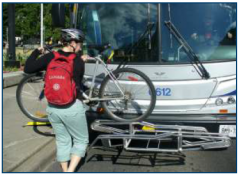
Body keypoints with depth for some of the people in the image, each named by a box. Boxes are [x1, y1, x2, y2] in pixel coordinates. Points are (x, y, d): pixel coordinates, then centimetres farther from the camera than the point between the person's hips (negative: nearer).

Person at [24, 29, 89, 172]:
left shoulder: (50, 57, -2)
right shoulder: (78, 61, -8)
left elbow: (28, 69, -2)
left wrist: (36, 52, 13)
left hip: (53, 108, 4)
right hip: (72, 108, -4)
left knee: (62, 141, 20)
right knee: (81, 141, 14)